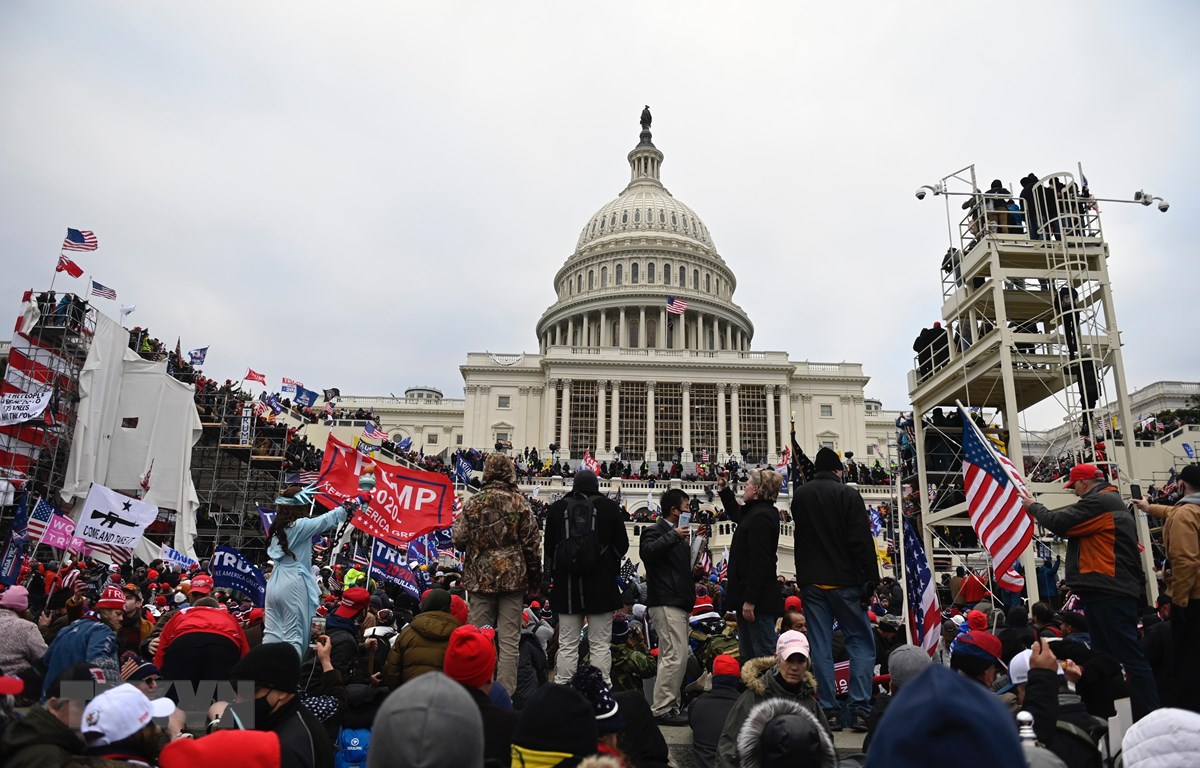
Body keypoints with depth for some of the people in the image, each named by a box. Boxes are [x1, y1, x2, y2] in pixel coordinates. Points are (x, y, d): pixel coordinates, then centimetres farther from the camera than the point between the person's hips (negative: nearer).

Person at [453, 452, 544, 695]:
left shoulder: (474, 503, -1)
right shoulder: (520, 502, -3)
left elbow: (459, 540, -1)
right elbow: (532, 544, -2)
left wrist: (456, 524, 21)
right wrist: (535, 578, 9)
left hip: (480, 577, 1)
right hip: (513, 577, -1)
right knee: (510, 640, 3)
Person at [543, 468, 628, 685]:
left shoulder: (557, 508, 2)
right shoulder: (609, 507, -3)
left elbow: (549, 547, 7)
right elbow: (622, 545, 2)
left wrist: (552, 574, 21)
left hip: (567, 585, 2)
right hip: (601, 585, -1)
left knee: (567, 644, 8)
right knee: (600, 644, 3)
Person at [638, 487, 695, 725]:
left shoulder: (677, 533, 21)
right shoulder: (655, 531, -7)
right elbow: (647, 551, -28)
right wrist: (673, 535, -26)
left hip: (678, 603, 10)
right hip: (666, 603, -10)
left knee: (671, 656, 12)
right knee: (676, 655, -14)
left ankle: (670, 706, 19)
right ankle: (661, 709, -11)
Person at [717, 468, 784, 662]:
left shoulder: (760, 516, -18)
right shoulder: (755, 512, 14)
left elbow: (759, 561, -23)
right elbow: (736, 514, 39)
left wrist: (750, 600, -24)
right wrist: (723, 488, 35)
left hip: (758, 600, -11)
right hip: (750, 596, 11)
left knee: (764, 656, -6)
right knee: (748, 656, 15)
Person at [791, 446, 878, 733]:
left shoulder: (800, 495, 8)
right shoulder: (848, 494, -7)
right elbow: (862, 541, -12)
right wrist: (870, 582, -9)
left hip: (811, 583, 4)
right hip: (844, 581, -4)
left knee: (821, 646, 6)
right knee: (860, 642, 6)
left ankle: (829, 711, 7)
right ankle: (860, 710, 0)